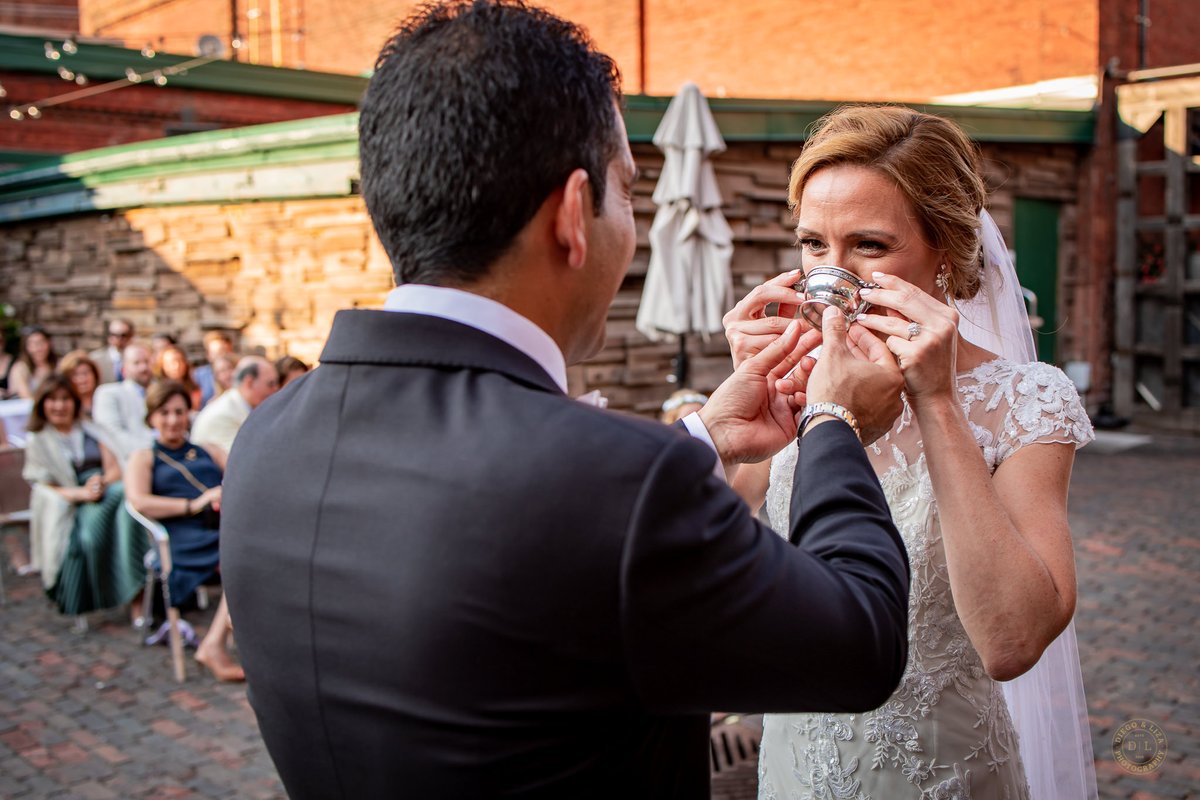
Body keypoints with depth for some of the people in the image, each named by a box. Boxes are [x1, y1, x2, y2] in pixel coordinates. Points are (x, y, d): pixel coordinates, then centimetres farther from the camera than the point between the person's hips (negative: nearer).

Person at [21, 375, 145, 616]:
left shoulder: (92, 431, 22)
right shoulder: (37, 442, 14)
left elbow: (114, 469, 12)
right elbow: (45, 488, 4)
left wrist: (102, 482, -13)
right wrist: (81, 493, -15)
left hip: (107, 488, 2)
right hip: (69, 504, -2)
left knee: (126, 493, -37)